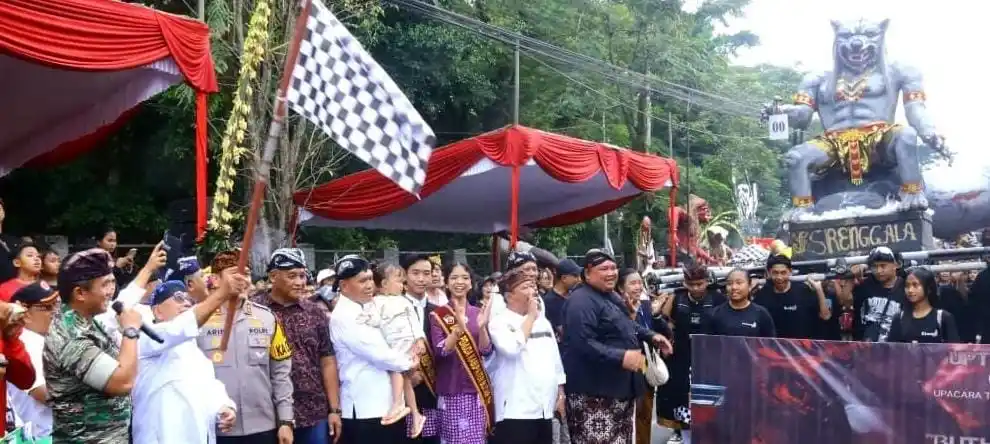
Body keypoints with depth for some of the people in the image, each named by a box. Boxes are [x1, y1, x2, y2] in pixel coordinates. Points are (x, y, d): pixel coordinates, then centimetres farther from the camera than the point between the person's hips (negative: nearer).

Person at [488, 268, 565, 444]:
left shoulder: (543, 321, 15)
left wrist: (560, 394, 15)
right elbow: (511, 348, -25)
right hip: (516, 410, -7)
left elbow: (555, 358, 21)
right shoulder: (500, 323, -6)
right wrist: (530, 316, -13)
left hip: (545, 409, 7)